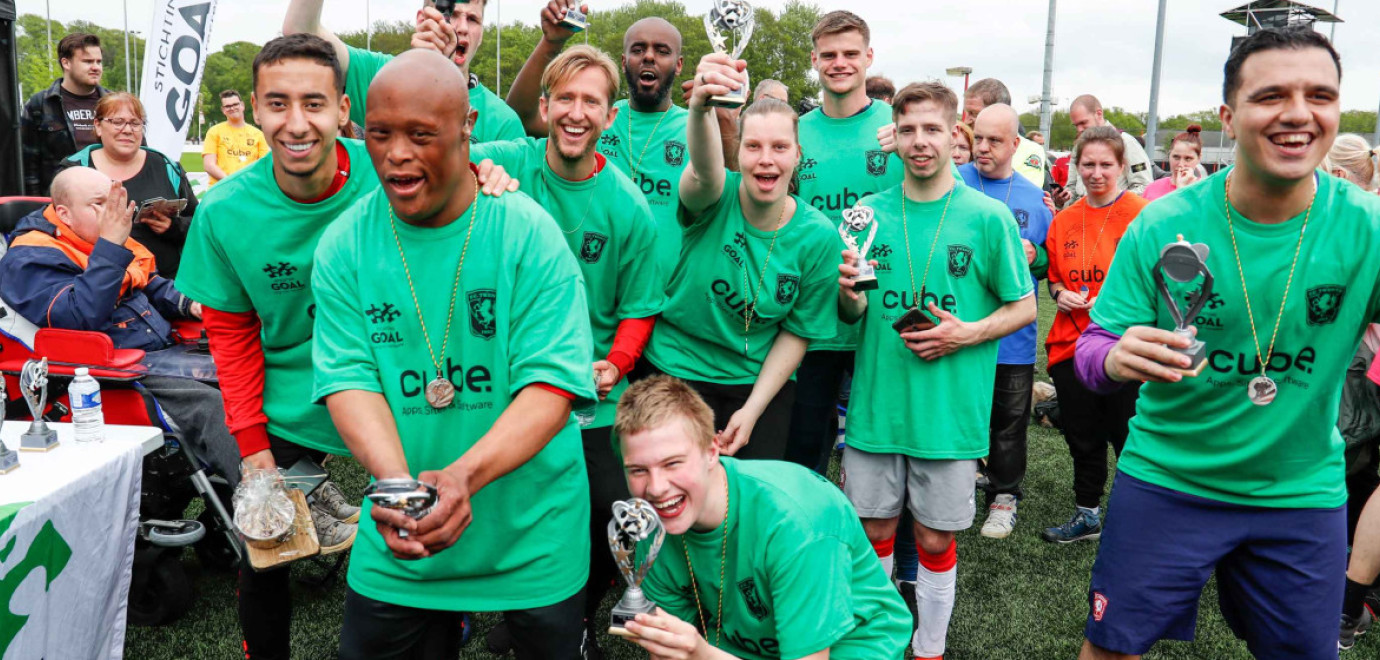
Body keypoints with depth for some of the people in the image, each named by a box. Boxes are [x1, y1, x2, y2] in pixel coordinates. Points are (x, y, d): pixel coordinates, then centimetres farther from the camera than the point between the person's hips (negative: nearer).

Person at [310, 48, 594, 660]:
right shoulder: (343, 247, -5)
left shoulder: (529, 233, -14)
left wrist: (464, 474, -33)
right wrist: (398, 481, -29)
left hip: (531, 528, -1)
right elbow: (350, 378, -10)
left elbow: (554, 382, -19)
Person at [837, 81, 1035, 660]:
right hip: (875, 402, 2)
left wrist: (968, 333, -15)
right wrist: (848, 296, -14)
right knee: (874, 530, 13)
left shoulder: (989, 216, -5)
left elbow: (1024, 308, 1)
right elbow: (853, 314, 9)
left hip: (950, 410, -2)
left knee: (935, 539, 9)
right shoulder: (870, 212, 3)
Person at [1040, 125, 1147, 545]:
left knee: (1130, 440, 4)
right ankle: (1087, 515, 34)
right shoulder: (1064, 220, 7)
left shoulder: (1142, 214, -8)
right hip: (1072, 345, 5)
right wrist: (1060, 294, -1)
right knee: (1082, 439, 16)